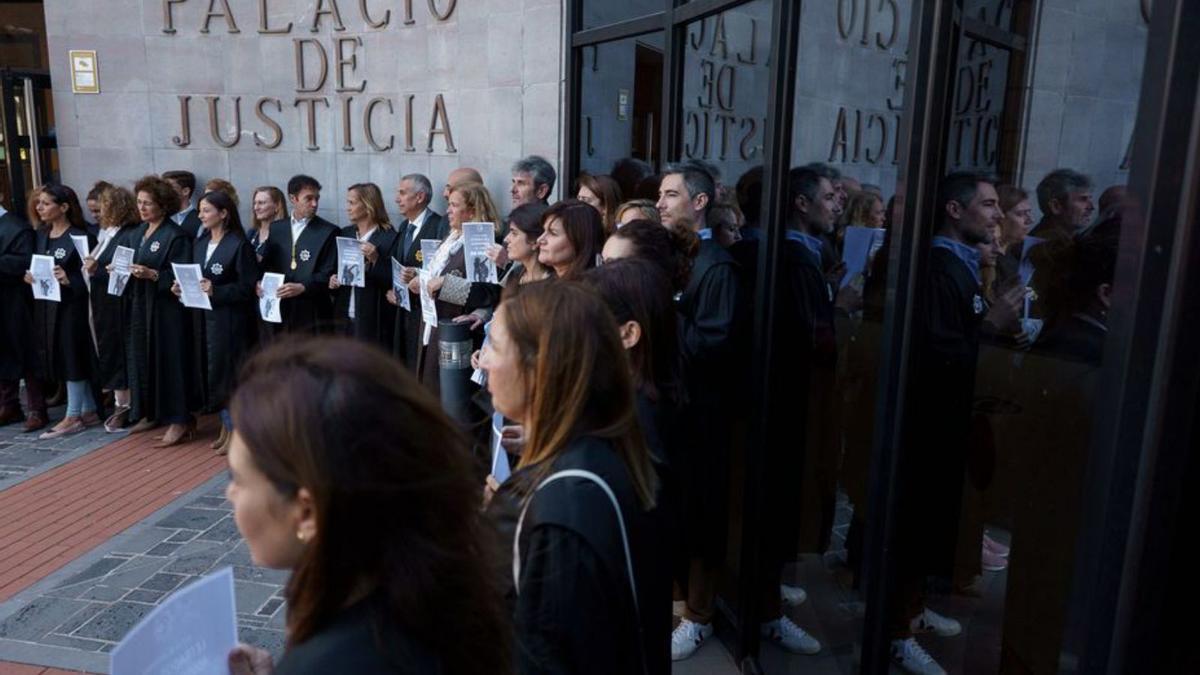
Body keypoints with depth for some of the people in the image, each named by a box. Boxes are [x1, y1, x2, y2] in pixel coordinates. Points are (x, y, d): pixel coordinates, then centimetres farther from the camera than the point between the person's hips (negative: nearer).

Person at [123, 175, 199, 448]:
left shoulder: (176, 235, -11)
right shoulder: (138, 232, 14)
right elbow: (133, 265, 21)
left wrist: (152, 275, -26)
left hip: (166, 308, -8)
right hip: (140, 305, 8)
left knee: (168, 360, -5)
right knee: (143, 358, 12)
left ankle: (179, 420, 1)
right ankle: (152, 413, 24)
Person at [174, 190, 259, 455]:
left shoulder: (239, 244, -12)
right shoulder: (201, 243, 11)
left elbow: (248, 286, -15)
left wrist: (216, 291, -24)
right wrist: (183, 287, -1)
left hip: (230, 319, -7)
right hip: (206, 316, 7)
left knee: (229, 372, 0)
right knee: (214, 371, 11)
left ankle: (235, 432, 12)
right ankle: (226, 427, 23)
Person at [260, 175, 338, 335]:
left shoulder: (328, 231, -1)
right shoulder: (276, 228, 13)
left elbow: (328, 274, -7)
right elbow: (267, 264, 20)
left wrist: (302, 287, -19)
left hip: (312, 314, -4)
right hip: (281, 312, 4)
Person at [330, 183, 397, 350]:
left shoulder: (389, 237, -7)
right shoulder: (345, 234, 12)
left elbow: (392, 281, -10)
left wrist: (375, 259, -23)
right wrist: (332, 280, 1)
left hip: (373, 321, -5)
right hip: (345, 318, 5)